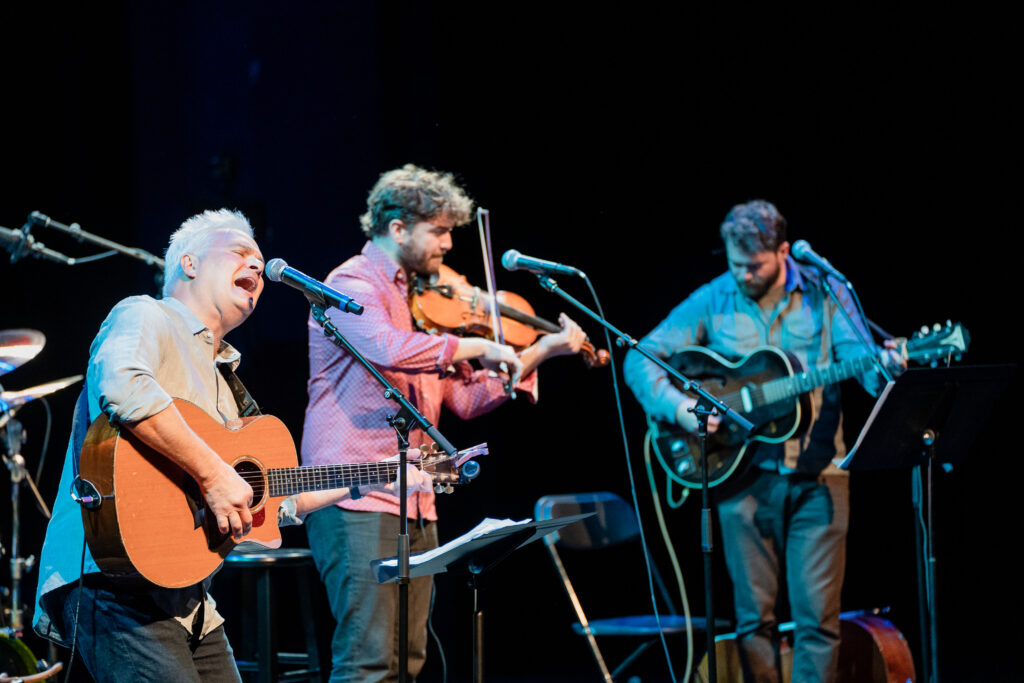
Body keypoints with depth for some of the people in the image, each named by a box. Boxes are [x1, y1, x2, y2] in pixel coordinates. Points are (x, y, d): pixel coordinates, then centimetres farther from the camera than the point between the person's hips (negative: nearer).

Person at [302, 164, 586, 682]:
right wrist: (476, 346, -17)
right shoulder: (353, 284, -6)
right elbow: (389, 349, -28)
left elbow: (466, 399, 19)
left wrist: (540, 353, 13)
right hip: (358, 500, -9)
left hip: (414, 505, 9)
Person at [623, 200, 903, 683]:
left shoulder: (824, 293, 3)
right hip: (744, 474, 1)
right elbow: (641, 359, 3)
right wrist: (677, 408, -13)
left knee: (818, 616, -3)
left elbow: (860, 357, -7)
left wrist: (884, 369, -31)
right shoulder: (712, 301, 4)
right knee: (754, 615, 3)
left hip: (817, 474, -1)